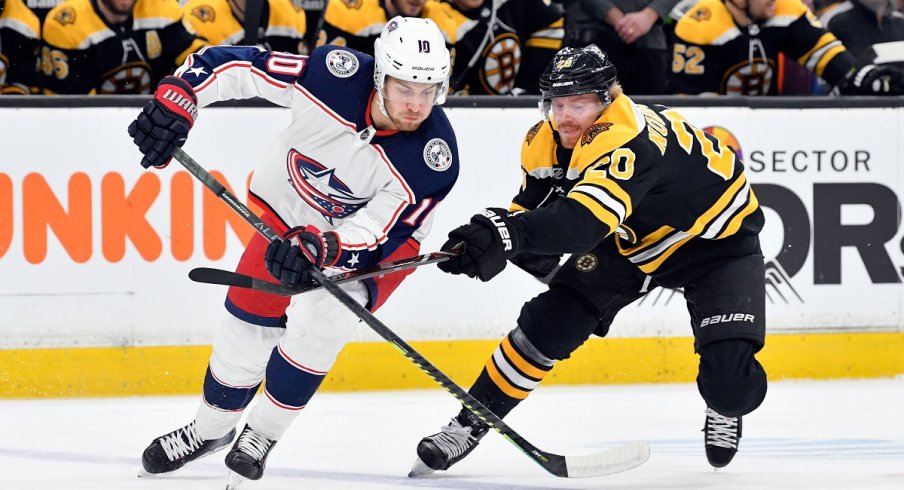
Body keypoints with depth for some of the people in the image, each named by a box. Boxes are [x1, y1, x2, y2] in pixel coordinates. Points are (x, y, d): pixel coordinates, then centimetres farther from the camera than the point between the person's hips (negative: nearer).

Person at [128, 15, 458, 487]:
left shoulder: (434, 158, -33)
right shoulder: (336, 75, -32)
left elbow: (376, 233, -32)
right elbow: (235, 66, -25)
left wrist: (319, 248, -50)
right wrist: (177, 97, -38)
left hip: (381, 231, -2)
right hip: (291, 206, 2)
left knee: (318, 320, -23)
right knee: (249, 322, 4)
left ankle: (262, 434, 0)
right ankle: (210, 428, 31)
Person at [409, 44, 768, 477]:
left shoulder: (627, 139, -40)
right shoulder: (546, 142, -14)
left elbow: (587, 220, -54)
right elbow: (535, 206, 2)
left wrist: (507, 233, -69)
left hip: (717, 238, -7)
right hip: (632, 241, 7)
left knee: (731, 372, -21)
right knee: (549, 319, -9)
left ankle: (725, 413, 15)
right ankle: (468, 425, 3)